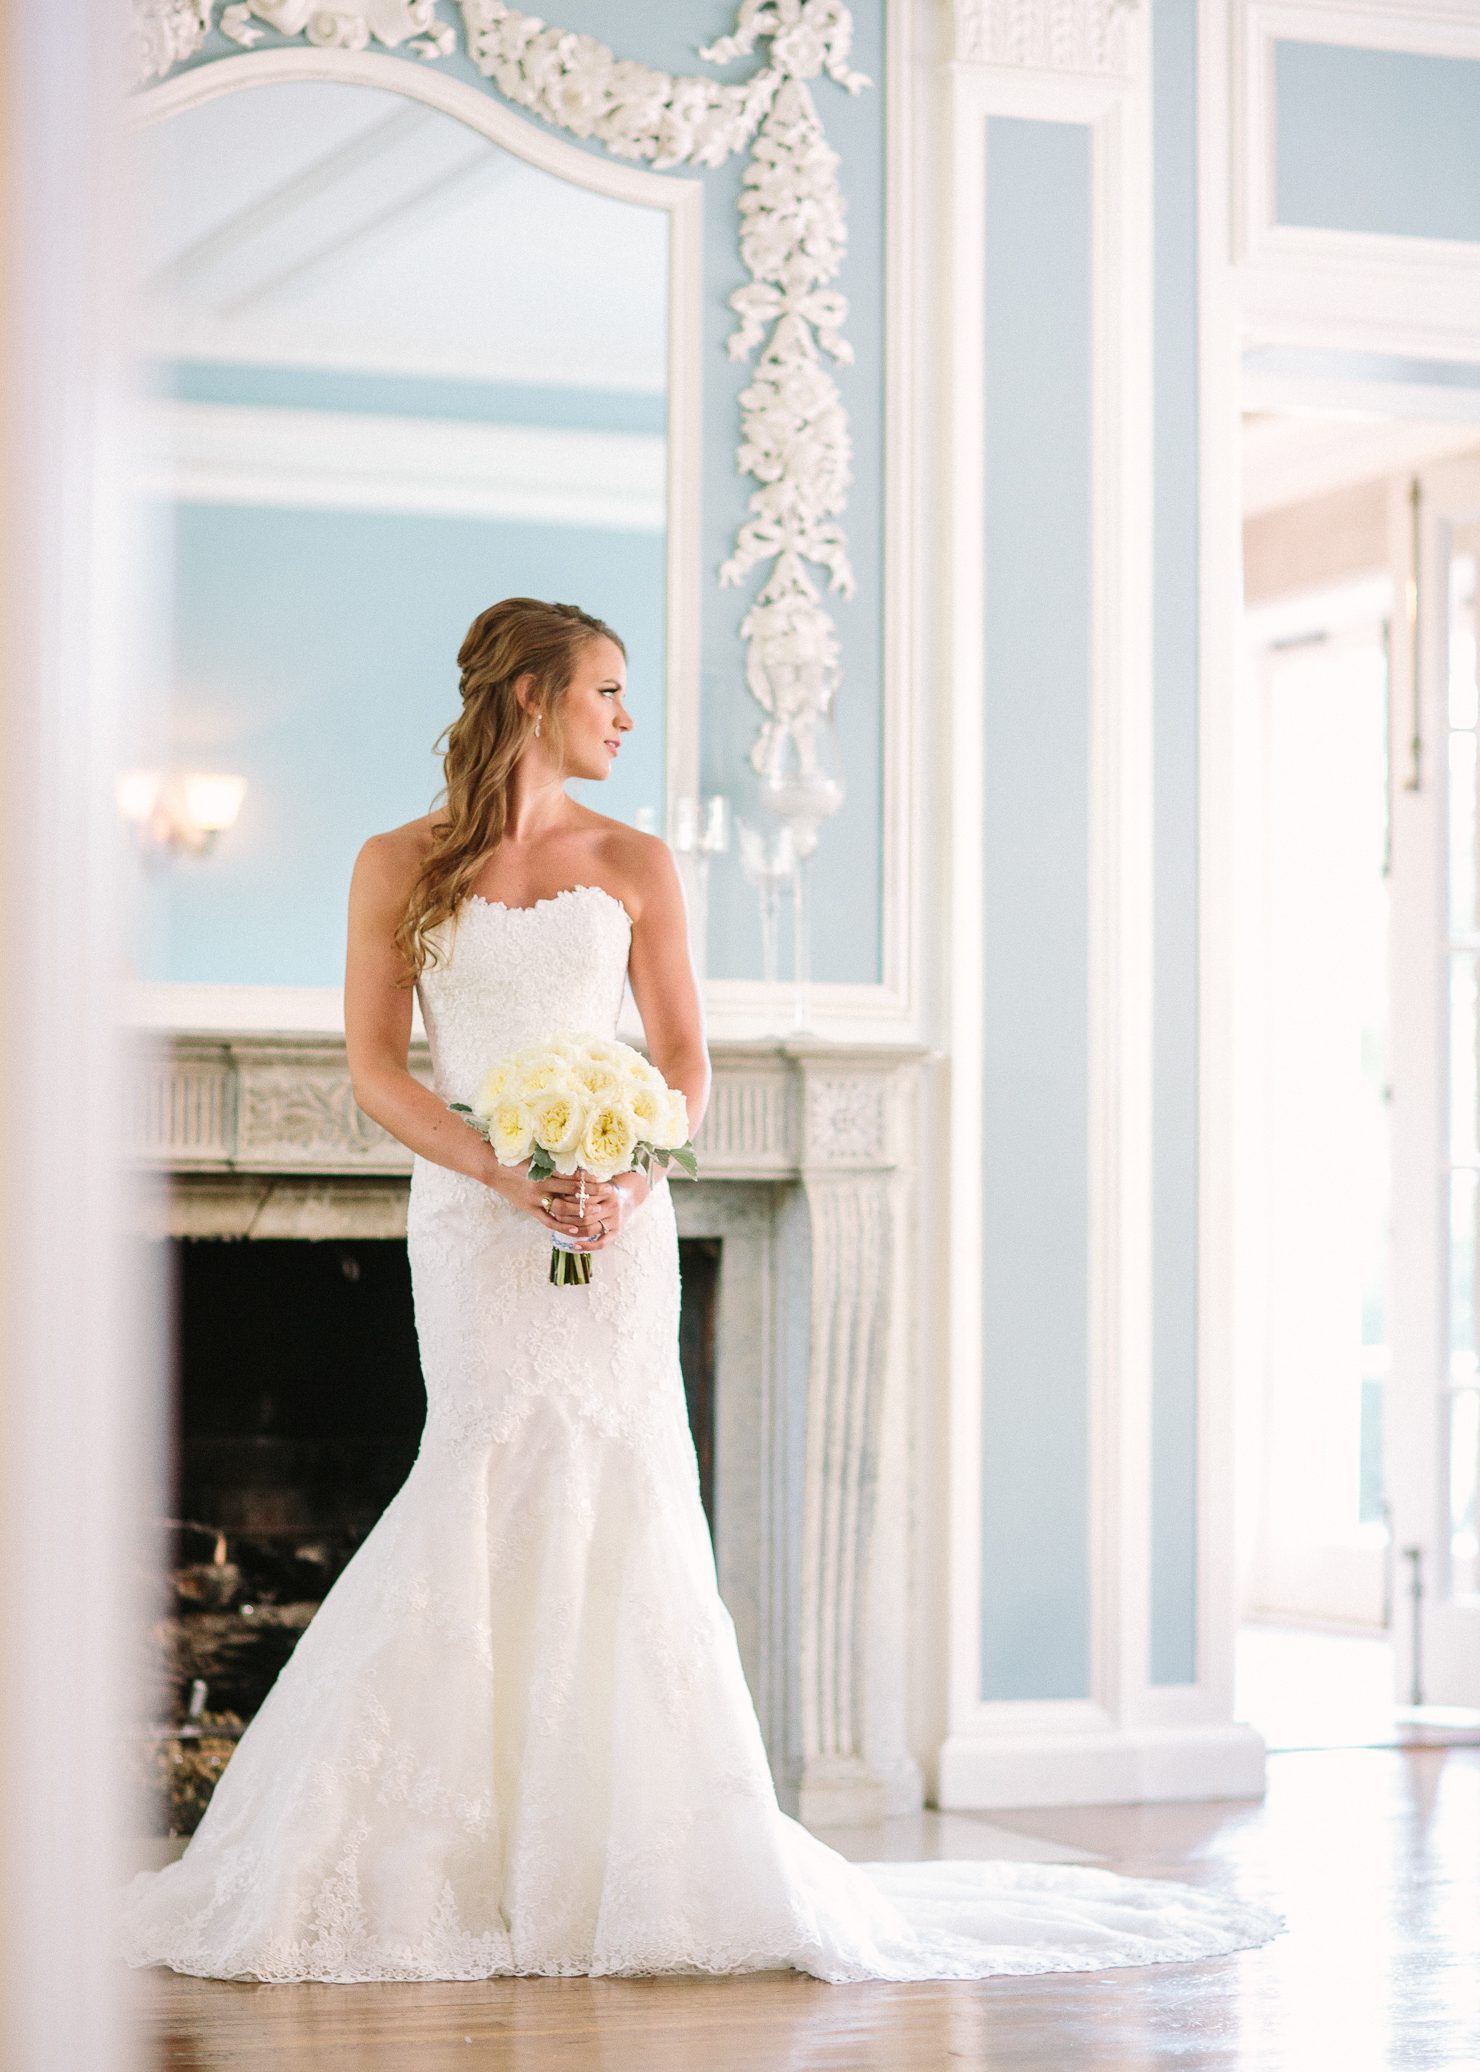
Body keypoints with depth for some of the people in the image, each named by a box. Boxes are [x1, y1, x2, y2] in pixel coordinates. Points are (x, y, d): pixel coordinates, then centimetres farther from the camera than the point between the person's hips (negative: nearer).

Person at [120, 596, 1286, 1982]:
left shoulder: (633, 865, 9)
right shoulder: (399, 867, 4)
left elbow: (683, 1058, 8)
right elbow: (373, 1065, 1)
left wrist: (629, 1177, -11)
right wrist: (499, 1171, -13)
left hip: (613, 1220, 2)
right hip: (471, 1215, -2)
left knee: (611, 1509, -3)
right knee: (502, 1487, -9)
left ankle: (614, 1857, 5)